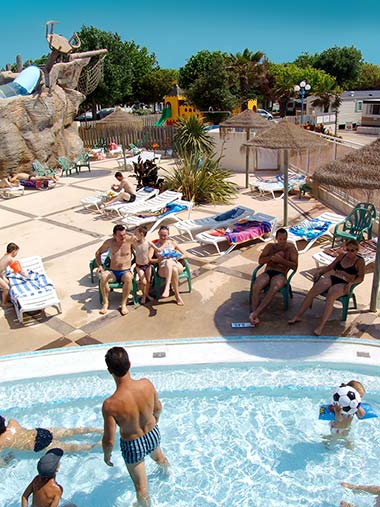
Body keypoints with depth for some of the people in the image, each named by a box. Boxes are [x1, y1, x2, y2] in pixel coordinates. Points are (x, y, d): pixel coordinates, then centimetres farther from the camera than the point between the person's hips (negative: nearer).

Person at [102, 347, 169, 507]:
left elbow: (109, 440, -23)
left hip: (132, 446, -5)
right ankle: (167, 471, 73)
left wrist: (106, 456, -1)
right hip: (153, 434, 5)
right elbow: (158, 408, -5)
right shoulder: (147, 384, -26)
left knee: (141, 487, 23)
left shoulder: (110, 405, -37)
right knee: (159, 457, 40)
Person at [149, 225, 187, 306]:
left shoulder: (172, 243, 17)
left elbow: (185, 254, 14)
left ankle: (167, 287, -47)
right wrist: (159, 260, -18)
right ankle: (177, 296, -38)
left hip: (177, 265, 1)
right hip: (163, 268, -1)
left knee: (169, 261, -37)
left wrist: (176, 258, -5)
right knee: (174, 270, -39)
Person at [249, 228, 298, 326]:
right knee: (256, 287, -33)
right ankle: (255, 317, -39)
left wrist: (281, 260, -12)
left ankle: (254, 314, -44)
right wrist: (273, 257, -7)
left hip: (280, 274, -2)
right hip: (267, 272, 3)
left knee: (273, 289, -39)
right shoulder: (270, 246, 17)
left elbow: (295, 266, 0)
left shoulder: (291, 248, 9)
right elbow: (260, 261, 9)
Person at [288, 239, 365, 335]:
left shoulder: (359, 261, 5)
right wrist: (319, 271, 7)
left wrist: (351, 283, -20)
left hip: (343, 284, -5)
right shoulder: (342, 256, 20)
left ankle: (321, 325, -39)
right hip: (332, 278, 5)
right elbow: (330, 267, 24)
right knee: (312, 291, -22)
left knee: (330, 296, -37)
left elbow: (360, 278, -2)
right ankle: (297, 316, -21)